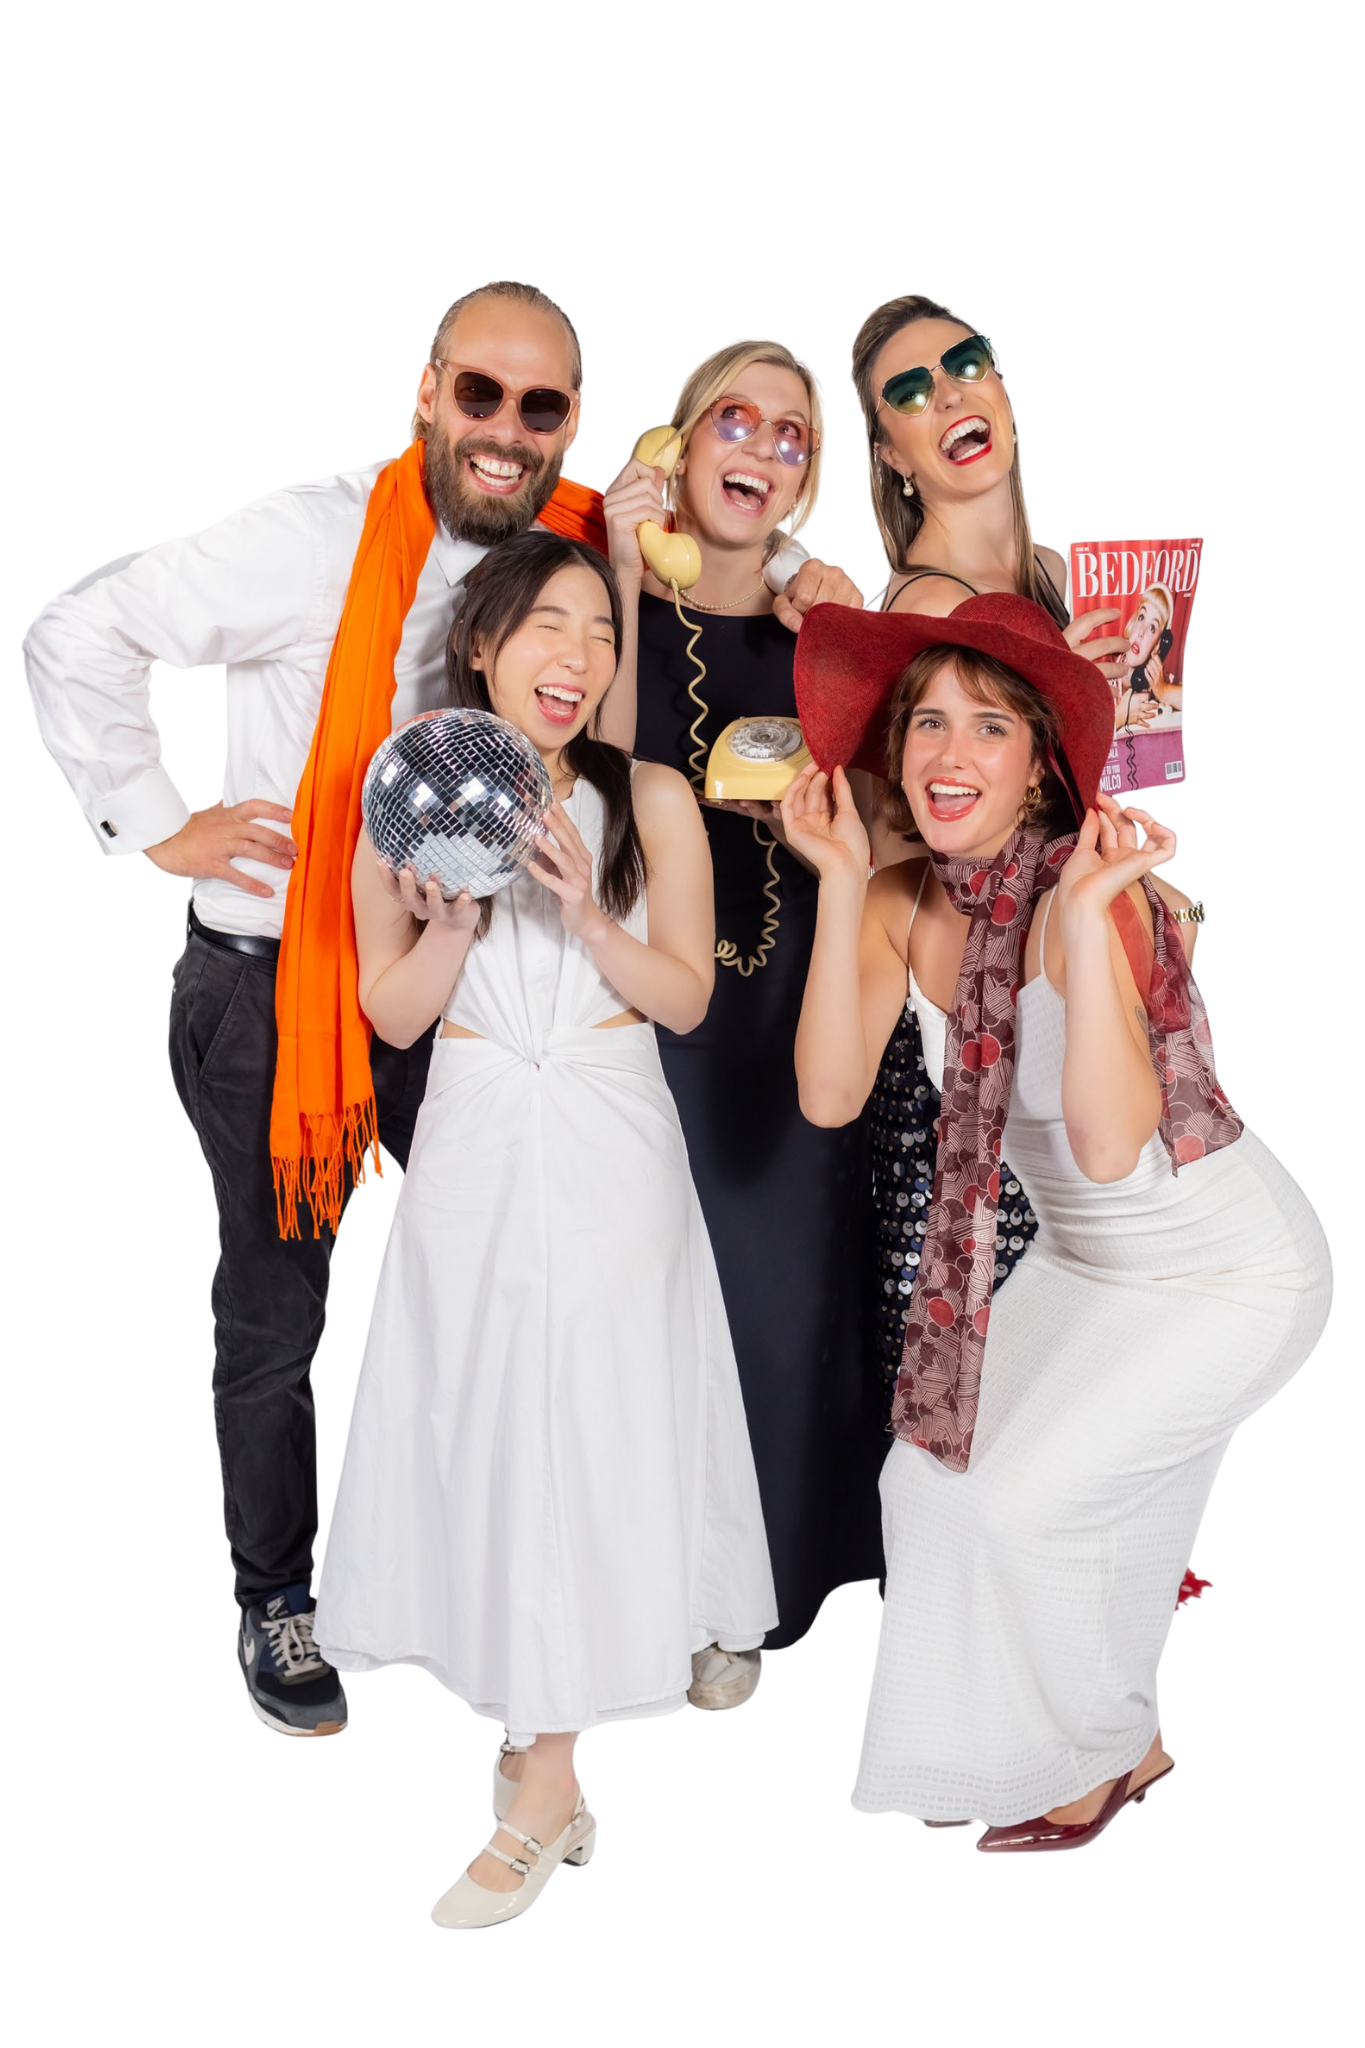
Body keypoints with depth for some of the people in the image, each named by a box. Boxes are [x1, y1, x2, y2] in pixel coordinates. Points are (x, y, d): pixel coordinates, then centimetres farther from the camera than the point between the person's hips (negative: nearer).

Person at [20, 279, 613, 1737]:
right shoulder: (318, 538, -16)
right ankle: (278, 1597, 29)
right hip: (272, 988, -4)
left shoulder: (585, 558, -2)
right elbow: (76, 639, -9)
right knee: (269, 1326, 9)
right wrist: (155, 827, -10)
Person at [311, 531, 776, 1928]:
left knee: (584, 1442, -3)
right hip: (472, 1155, 2)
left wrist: (583, 915, -16)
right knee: (472, 1429, 5)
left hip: (607, 1158, -2)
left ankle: (542, 1800, 4)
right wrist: (454, 918, -15)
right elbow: (394, 1014, 3)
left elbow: (686, 997, -1)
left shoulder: (652, 802, -1)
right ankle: (519, 1710, 24)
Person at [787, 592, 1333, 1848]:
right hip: (1084, 1263, 7)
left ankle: (1112, 1759, 17)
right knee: (932, 1474, 4)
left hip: (1230, 1272, -7)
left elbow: (1112, 1144, -38)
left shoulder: (1097, 894, -27)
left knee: (1025, 1502, -11)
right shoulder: (906, 904, -8)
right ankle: (1017, 1753, 28)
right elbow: (830, 1095, -20)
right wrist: (841, 887, -23)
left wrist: (1085, 916, -41)